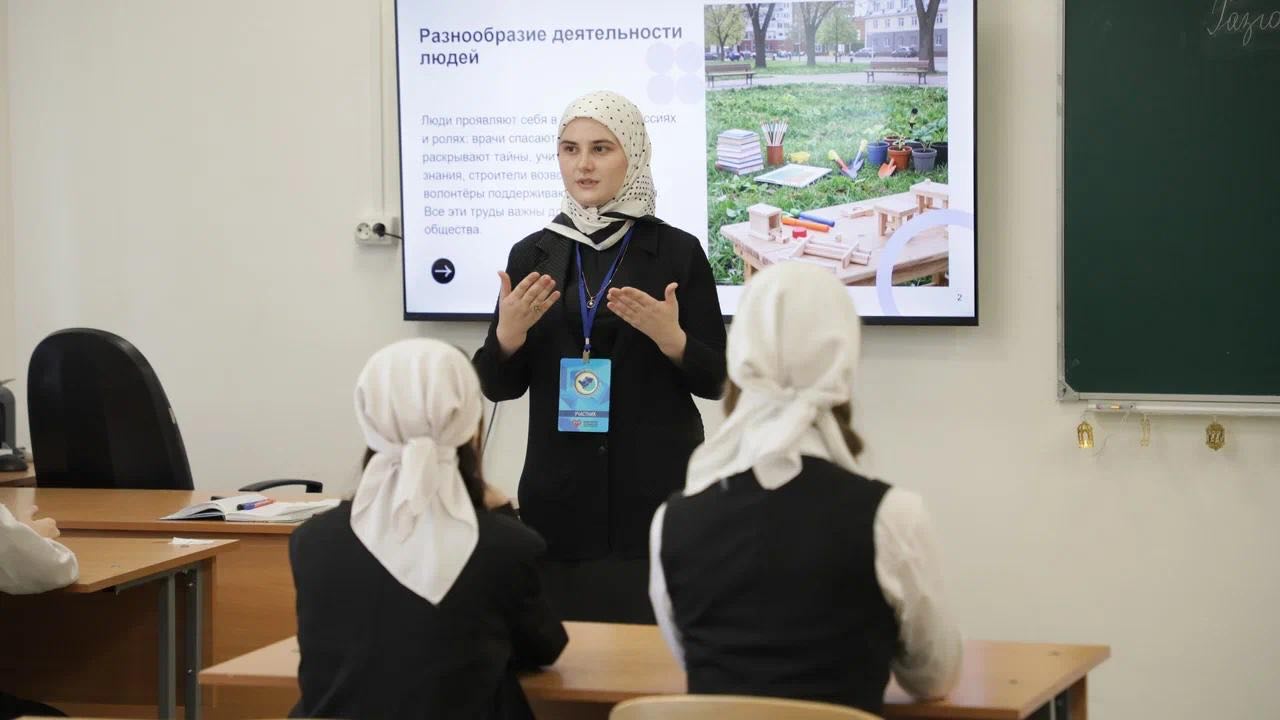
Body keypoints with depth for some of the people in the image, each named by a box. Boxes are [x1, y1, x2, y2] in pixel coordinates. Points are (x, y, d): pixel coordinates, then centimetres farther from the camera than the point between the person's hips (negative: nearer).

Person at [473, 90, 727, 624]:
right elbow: (497, 386, 7)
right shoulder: (533, 254, 7)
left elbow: (715, 380, 0)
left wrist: (671, 338, -18)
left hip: (656, 493, -2)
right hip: (560, 495, 2)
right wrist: (508, 334, -12)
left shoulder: (677, 252, -1)